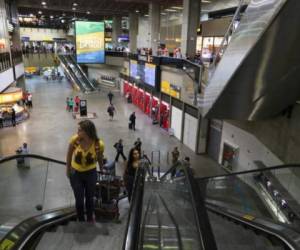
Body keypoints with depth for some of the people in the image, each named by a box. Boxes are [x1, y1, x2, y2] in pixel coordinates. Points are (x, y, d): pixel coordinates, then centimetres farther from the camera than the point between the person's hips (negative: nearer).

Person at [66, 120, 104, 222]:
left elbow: (100, 158, -6)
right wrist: (68, 169, 6)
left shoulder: (99, 144, -26)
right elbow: (69, 154, -5)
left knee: (90, 198, 20)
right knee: (79, 200, 11)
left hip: (91, 173, 0)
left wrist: (102, 171, 8)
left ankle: (90, 219, 47)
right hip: (75, 173, 0)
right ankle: (81, 220, 39)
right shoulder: (74, 139, -24)